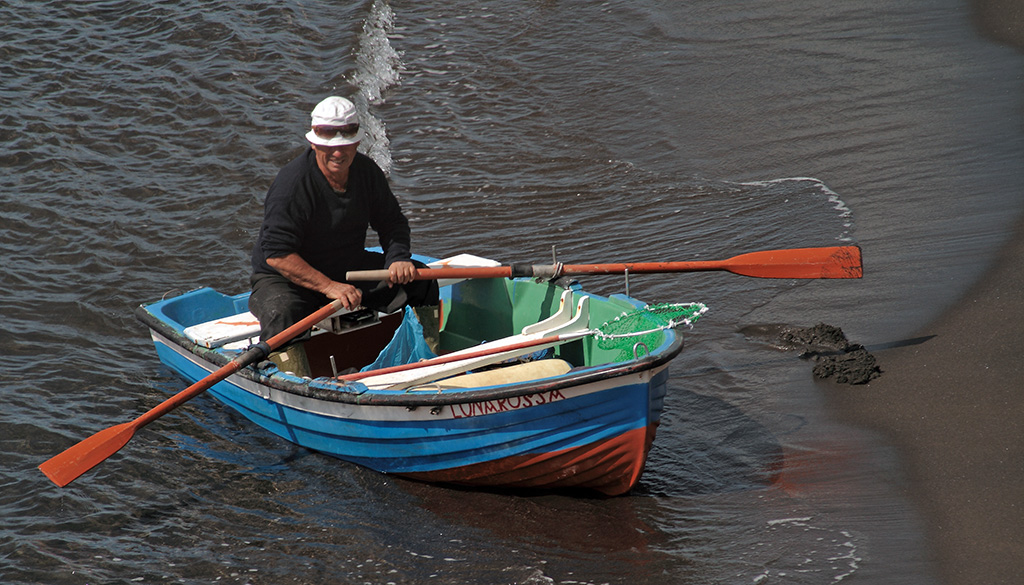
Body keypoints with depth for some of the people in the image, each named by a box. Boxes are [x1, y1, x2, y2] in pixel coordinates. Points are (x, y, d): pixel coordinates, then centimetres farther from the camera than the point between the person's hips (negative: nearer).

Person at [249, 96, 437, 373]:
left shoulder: (366, 171, -5)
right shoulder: (292, 184, -25)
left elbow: (392, 222, 8)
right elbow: (276, 253, -29)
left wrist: (399, 257, -15)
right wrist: (329, 287, -35)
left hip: (349, 269, 6)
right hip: (286, 278, -6)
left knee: (420, 279, -3)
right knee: (282, 316, -39)